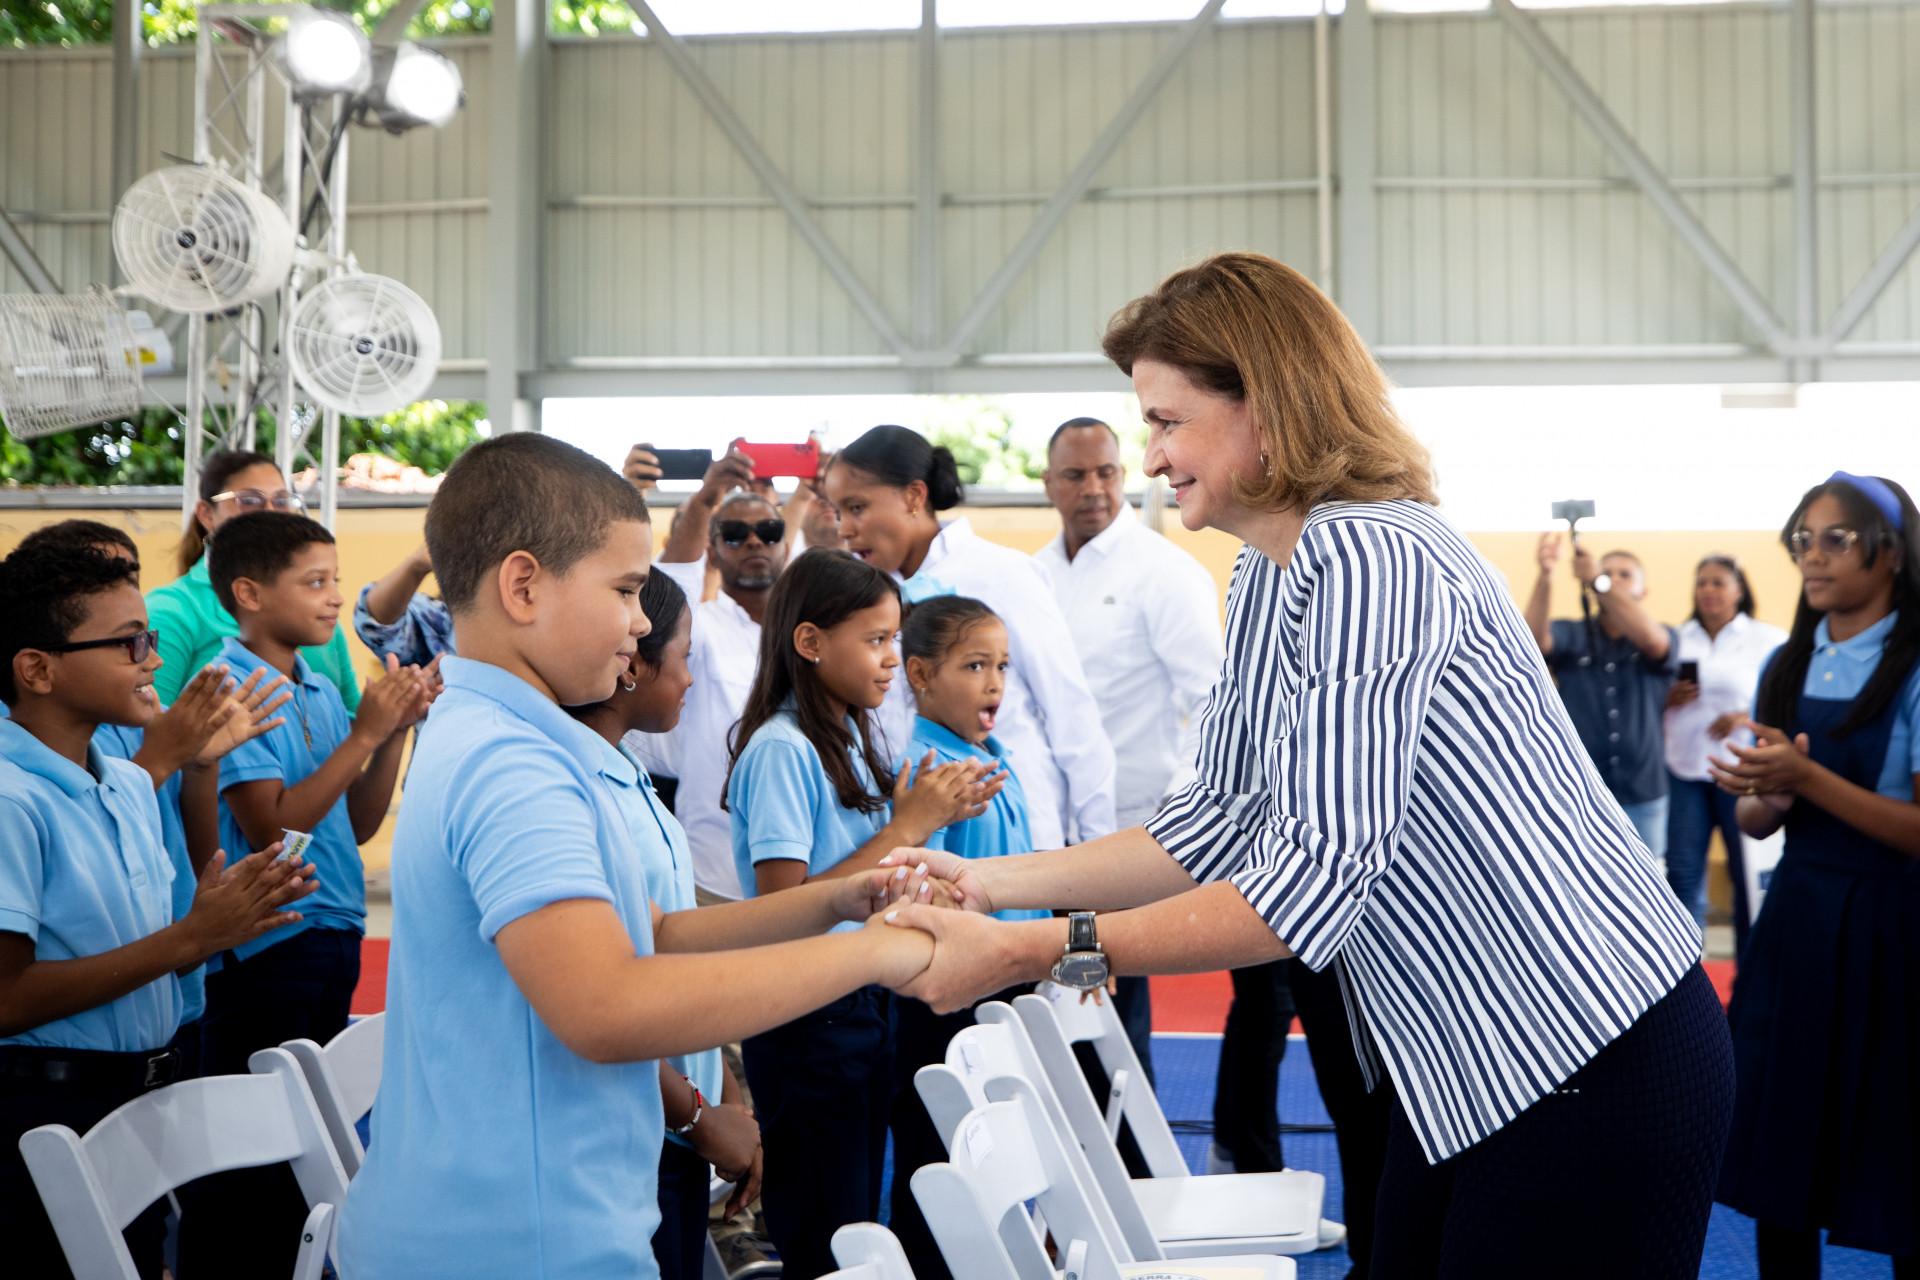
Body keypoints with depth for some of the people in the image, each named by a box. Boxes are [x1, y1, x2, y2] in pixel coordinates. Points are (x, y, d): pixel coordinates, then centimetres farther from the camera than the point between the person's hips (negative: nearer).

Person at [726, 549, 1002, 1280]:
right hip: (809, 1021, -9)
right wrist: (906, 827, -18)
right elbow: (784, 907, -22)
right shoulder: (781, 750, -16)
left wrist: (931, 817, 1)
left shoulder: (850, 739, 10)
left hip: (866, 1003, 9)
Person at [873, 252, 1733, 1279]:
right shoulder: (1263, 582, 10)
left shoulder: (1371, 560, -22)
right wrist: (993, 881, 4)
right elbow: (1221, 822, 12)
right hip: (1479, 1070, 9)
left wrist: (1025, 952, -28)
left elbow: (1316, 880, -27)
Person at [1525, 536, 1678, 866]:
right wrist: (1544, 576, -36)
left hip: (1642, 796, 1)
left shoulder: (1665, 637, 4)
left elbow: (1651, 639, -20)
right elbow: (1534, 637, -17)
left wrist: (1599, 581, -34)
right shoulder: (1570, 636, 5)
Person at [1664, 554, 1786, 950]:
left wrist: (1747, 718, -17)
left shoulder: (1767, 639, 1)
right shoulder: (1679, 639, 11)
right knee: (1683, 870, 0)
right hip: (1686, 769, 3)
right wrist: (1671, 697, -7)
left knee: (1748, 872, 1)